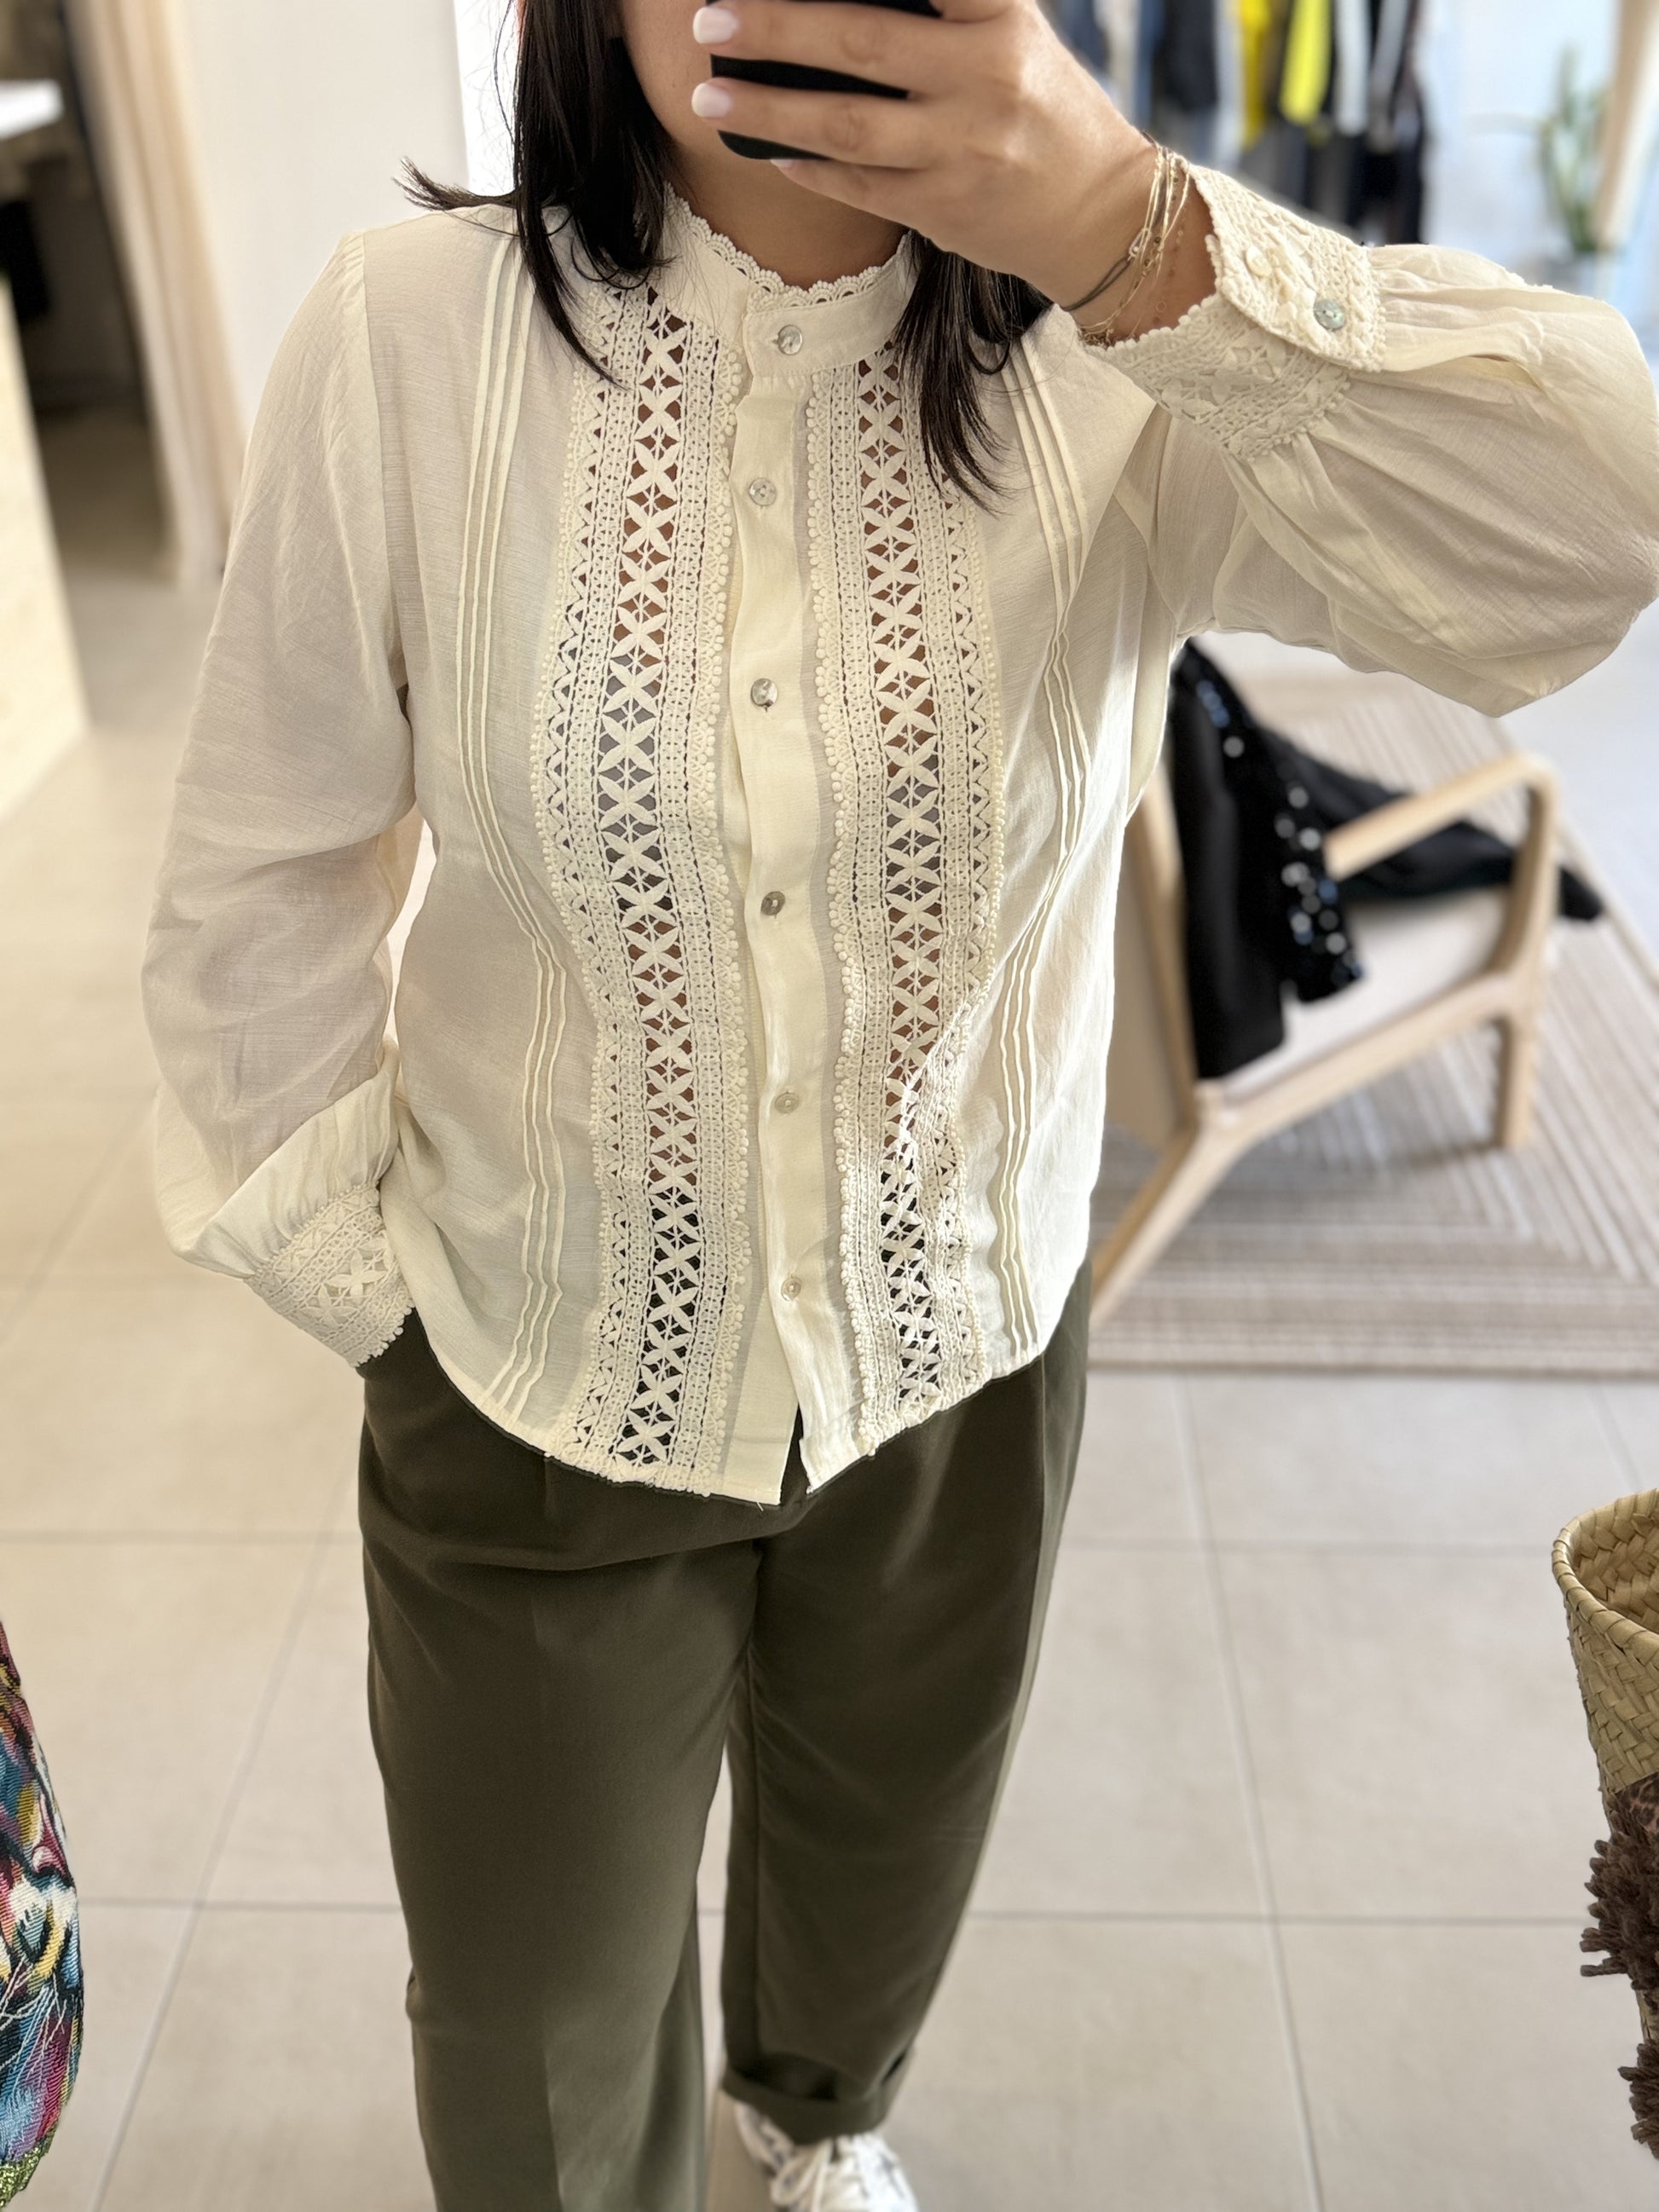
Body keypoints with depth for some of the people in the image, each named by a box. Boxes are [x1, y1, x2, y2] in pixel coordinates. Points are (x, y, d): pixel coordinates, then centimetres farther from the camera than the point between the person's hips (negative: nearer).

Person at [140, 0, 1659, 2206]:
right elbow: (265, 868, -6)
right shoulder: (406, 340, -15)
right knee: (540, 2032, 21)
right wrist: (360, 1275, -2)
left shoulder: (1126, 361, -14)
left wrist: (1142, 235, -38)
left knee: (880, 1871, 32)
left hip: (963, 1370, 2)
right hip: (540, 1389, -1)